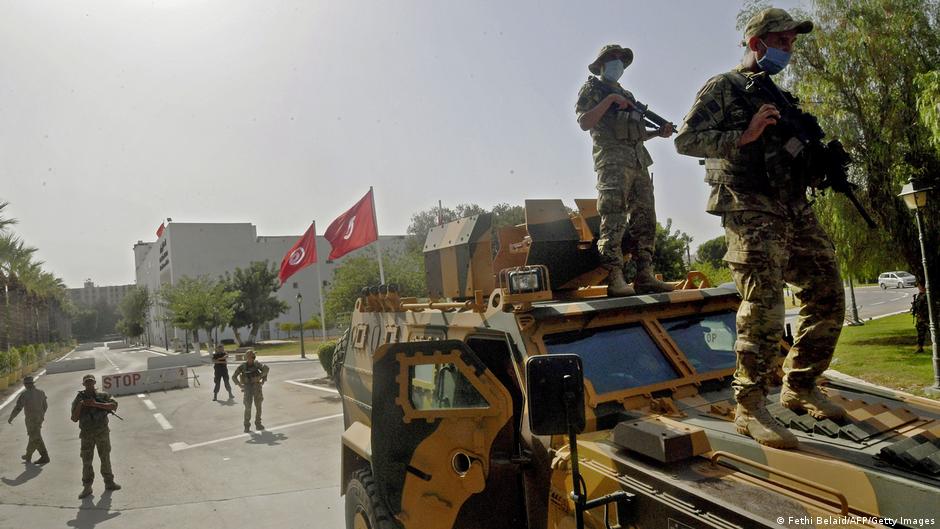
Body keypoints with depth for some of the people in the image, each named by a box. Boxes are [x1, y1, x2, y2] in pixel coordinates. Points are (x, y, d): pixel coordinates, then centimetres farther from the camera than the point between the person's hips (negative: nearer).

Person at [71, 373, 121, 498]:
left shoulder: (102, 396, 1)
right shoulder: (79, 399, 2)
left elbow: (114, 405, -15)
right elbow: (74, 419, -2)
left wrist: (96, 404, -22)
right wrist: (79, 405, -17)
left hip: (102, 433, 0)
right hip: (87, 435, 0)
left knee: (105, 459, 9)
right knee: (86, 461, 0)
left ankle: (109, 483, 20)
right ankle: (87, 487, 9)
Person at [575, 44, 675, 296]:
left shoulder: (626, 95, 30)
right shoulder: (592, 89, 9)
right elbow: (584, 122, -7)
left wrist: (659, 132, 13)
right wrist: (610, 100, -10)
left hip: (639, 161, 8)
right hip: (613, 160, -8)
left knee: (644, 220, 2)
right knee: (613, 221, -15)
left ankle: (645, 276, 3)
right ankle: (614, 279, -19)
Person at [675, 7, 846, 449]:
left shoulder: (780, 97, 25)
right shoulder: (723, 88, 3)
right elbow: (686, 140, -8)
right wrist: (743, 136, -17)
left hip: (796, 209, 8)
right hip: (752, 211, -8)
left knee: (828, 299, 7)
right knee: (764, 309, -14)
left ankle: (800, 387, 22)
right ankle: (750, 409, -5)